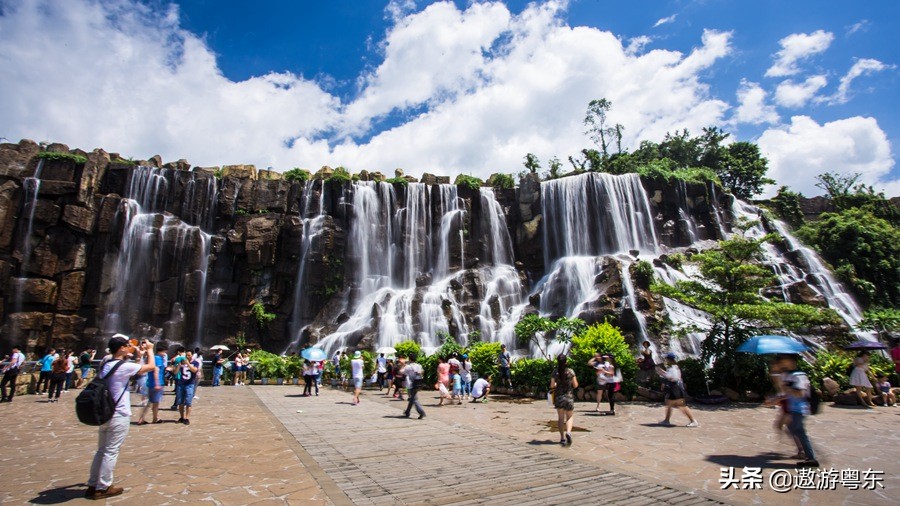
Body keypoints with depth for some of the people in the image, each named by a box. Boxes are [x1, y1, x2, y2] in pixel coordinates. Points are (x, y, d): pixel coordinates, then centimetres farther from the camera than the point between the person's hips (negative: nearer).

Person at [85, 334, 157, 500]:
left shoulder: (106, 365, 7)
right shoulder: (124, 367, -18)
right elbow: (152, 367, -14)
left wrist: (138, 355, 20)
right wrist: (150, 350, 1)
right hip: (119, 416, -8)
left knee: (102, 450, 16)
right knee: (111, 452, 0)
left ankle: (93, 485, 23)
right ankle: (102, 488, 7)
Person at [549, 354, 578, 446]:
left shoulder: (555, 372, -6)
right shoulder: (571, 372, -8)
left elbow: (552, 385, -8)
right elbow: (575, 385, -4)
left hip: (558, 397, 1)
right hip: (569, 397, -1)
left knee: (560, 417, 13)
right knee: (570, 417, 12)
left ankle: (562, 438, 13)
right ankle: (568, 432, -14)